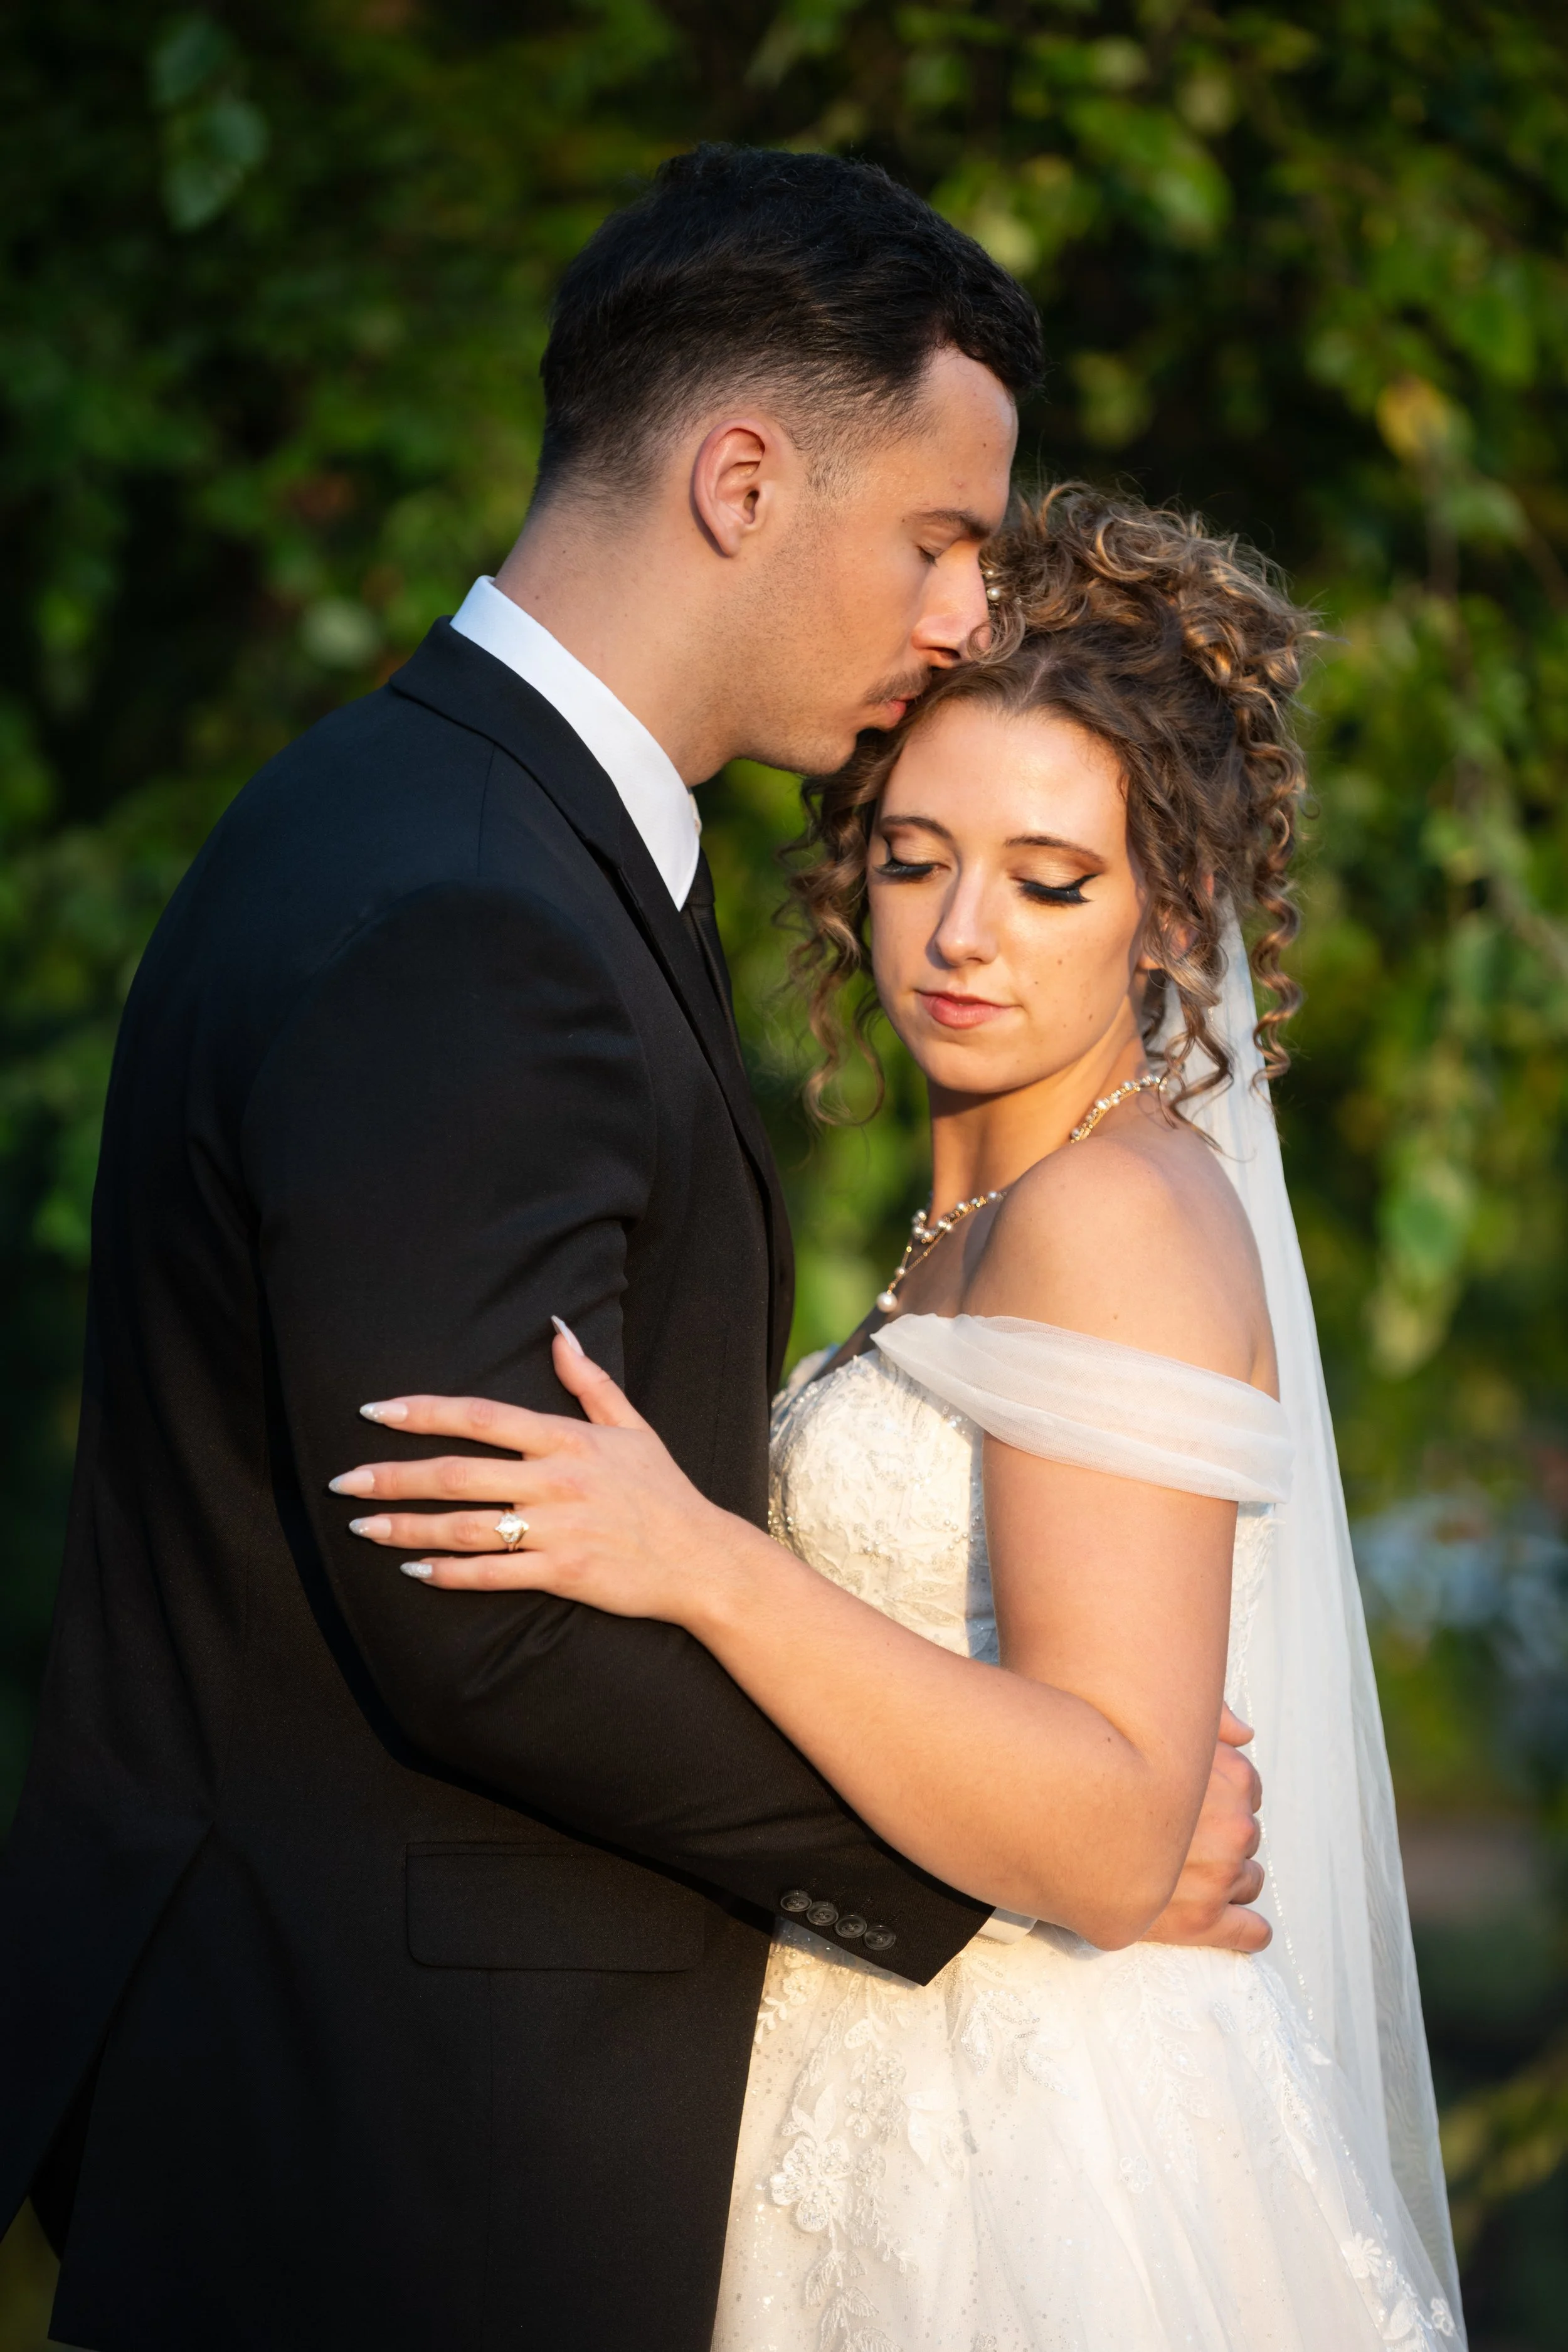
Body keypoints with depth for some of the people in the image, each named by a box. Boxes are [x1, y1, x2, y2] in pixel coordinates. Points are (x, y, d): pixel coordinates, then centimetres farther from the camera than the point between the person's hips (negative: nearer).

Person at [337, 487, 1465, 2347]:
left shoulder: (1119, 1217, -16)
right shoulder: (987, 1214, 12)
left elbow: (1108, 1841, -25)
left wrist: (704, 1565, -33)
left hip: (1038, 2189, -9)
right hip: (908, 2134, 9)